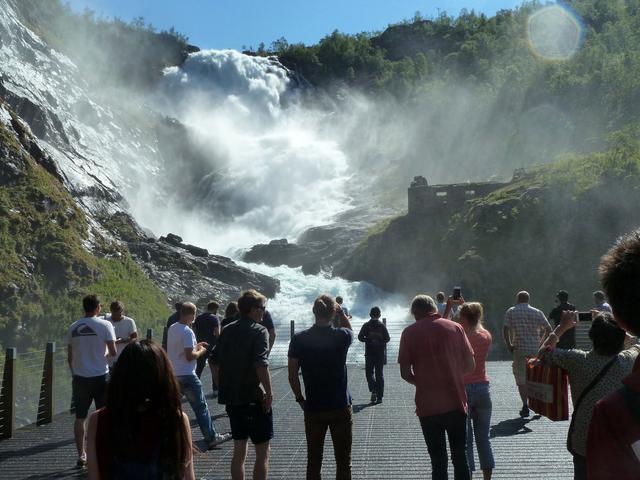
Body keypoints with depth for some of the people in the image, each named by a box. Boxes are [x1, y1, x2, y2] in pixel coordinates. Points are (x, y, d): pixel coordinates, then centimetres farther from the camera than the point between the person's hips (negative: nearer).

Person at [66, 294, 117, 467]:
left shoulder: (73, 327, 4)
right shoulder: (105, 325, -8)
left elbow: (69, 357, 9)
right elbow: (113, 352, -10)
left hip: (80, 377, 3)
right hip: (100, 376, -3)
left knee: (80, 417, 11)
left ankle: (81, 455, 14)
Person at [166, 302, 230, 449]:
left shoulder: (172, 328, 9)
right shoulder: (187, 332, -17)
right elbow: (189, 356, -21)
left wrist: (195, 346, 18)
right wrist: (201, 351, -3)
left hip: (172, 374, 8)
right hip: (187, 376, -8)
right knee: (201, 407, 0)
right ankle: (211, 438, 5)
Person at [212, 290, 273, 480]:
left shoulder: (227, 330, 7)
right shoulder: (259, 331, -13)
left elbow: (216, 366, 9)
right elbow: (261, 366, -23)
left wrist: (223, 390, 17)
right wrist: (269, 393, -14)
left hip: (232, 398, 6)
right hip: (255, 399, -6)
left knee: (239, 450, 17)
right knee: (262, 452, 5)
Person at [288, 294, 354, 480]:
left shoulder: (299, 339, -8)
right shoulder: (342, 336, -11)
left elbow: (292, 376, -4)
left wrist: (300, 399, 8)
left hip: (313, 409, 1)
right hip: (341, 408, -1)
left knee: (313, 461, 14)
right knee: (343, 462, 10)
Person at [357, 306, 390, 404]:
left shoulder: (366, 325, -4)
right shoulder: (382, 326, -2)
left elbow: (360, 337, -8)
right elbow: (387, 338, -5)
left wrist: (368, 340, 8)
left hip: (369, 353, -1)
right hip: (380, 353, 1)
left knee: (369, 372, 11)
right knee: (379, 374, 8)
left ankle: (373, 390, -11)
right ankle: (379, 397, 8)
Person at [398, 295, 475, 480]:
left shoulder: (410, 332, -4)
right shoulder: (455, 327, 2)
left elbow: (405, 373, -5)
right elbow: (470, 365, 2)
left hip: (428, 405, -2)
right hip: (456, 402, 2)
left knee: (438, 461, 9)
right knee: (460, 457, 14)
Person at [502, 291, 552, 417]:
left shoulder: (511, 312, 0)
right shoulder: (537, 312, 5)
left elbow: (505, 330, -11)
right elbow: (548, 329, 2)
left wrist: (509, 345, -3)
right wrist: (541, 343, 12)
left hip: (519, 349, -2)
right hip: (535, 349, 2)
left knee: (521, 379, 4)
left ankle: (525, 406, -3)